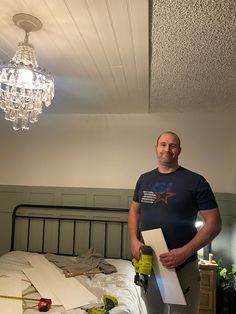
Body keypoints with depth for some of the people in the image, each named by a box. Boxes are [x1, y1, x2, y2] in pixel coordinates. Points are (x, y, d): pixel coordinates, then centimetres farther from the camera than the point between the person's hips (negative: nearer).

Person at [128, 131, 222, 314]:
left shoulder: (196, 181, -10)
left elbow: (214, 223, -10)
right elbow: (134, 210, 13)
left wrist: (185, 252, -20)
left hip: (182, 266, -4)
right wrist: (134, 240, -3)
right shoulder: (144, 179, 4)